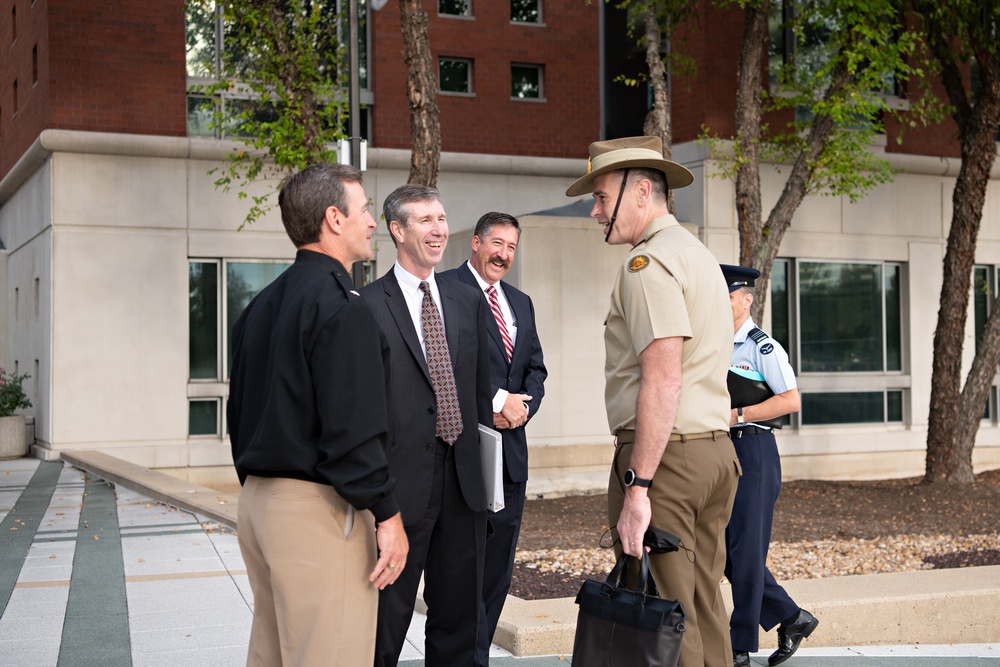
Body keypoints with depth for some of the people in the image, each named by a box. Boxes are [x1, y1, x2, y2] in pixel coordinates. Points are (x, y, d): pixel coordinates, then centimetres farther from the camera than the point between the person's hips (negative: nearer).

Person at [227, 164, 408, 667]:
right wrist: (388, 515, -13)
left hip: (256, 499, 9)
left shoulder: (262, 305, 13)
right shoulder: (340, 305, -14)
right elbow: (352, 428, -20)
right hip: (317, 511, -9)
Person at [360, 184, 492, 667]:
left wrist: (483, 464, 10)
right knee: (387, 617, 7)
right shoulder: (368, 306, -7)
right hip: (402, 481, -5)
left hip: (463, 481, 5)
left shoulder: (469, 302, 12)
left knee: (459, 617, 14)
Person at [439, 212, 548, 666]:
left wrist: (520, 407, -2)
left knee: (497, 567, 10)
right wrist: (496, 401, -14)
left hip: (510, 447, 7)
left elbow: (536, 369, 19)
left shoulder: (521, 302, 20)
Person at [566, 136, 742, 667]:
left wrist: (637, 488, -22)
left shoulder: (648, 261, -12)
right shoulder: (699, 254, 19)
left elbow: (663, 382, -21)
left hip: (664, 454, -10)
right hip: (716, 449, 10)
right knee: (704, 608, 14)